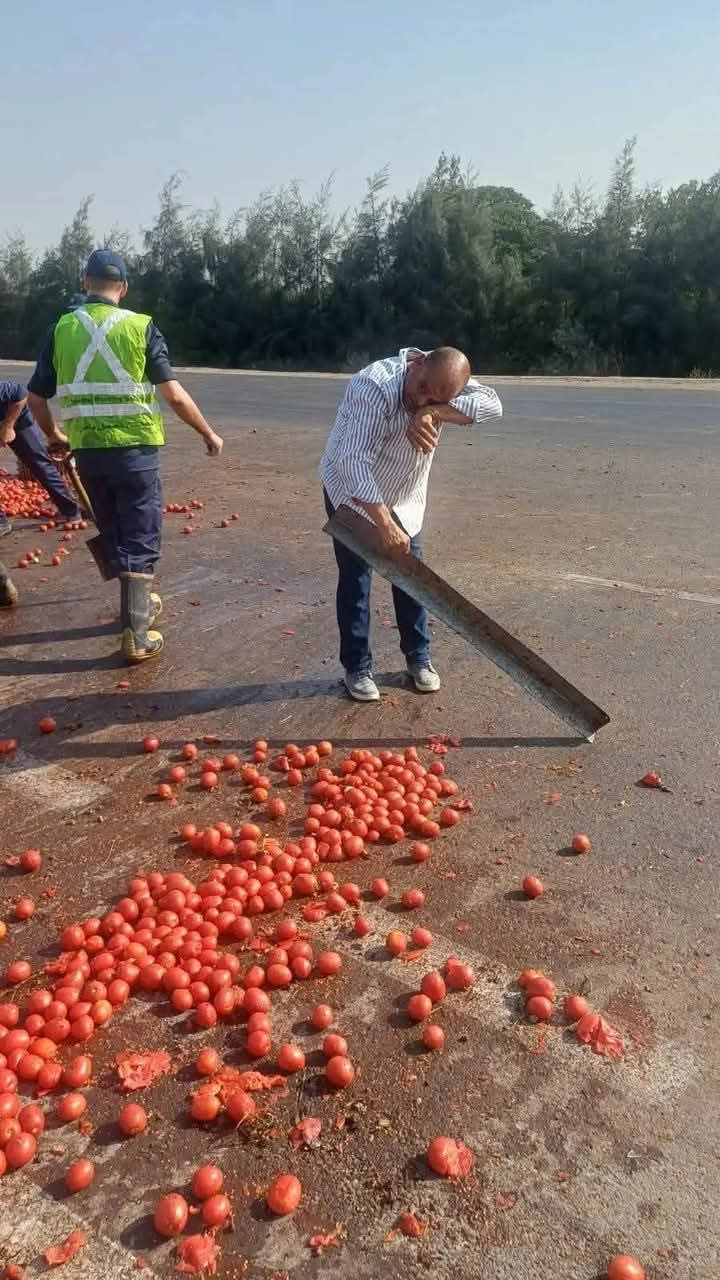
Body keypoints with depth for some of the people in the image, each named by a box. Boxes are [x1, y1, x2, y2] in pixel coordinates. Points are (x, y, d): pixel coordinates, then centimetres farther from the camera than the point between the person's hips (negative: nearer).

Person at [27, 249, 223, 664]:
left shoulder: (61, 329, 6)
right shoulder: (141, 327, -5)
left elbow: (36, 398, 9)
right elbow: (175, 395, -11)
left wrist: (54, 435, 27)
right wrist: (209, 434, 2)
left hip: (87, 450, 4)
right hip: (135, 448, -4)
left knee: (114, 535, 20)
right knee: (140, 539, 4)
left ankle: (139, 604, 36)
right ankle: (137, 635, 2)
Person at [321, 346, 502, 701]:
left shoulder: (444, 383, -15)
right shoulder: (374, 387, -34)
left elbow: (492, 403, -30)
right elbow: (355, 462, -41)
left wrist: (431, 411, -42)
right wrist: (385, 524, -47)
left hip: (403, 497, 5)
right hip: (352, 494, -5)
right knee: (355, 579, -3)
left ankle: (419, 659, 20)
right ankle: (357, 668, 10)